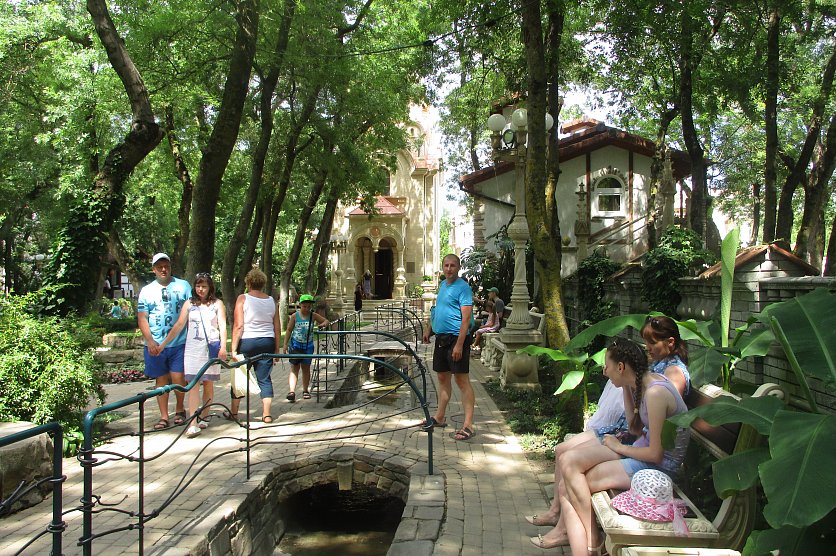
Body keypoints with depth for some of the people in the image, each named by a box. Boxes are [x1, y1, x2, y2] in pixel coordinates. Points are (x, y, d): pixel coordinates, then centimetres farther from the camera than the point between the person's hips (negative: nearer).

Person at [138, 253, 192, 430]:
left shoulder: (183, 286, 4)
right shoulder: (146, 291, 7)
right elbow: (142, 318, 3)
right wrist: (150, 341, -9)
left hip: (179, 343, -2)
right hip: (155, 345, 2)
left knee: (178, 378, -5)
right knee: (161, 380, 8)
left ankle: (179, 410, 18)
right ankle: (164, 416, 17)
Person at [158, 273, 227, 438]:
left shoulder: (217, 303, 7)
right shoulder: (189, 304, 10)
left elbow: (222, 326, 1)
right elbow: (178, 325, 8)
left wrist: (223, 347, -10)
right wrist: (163, 344, 3)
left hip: (211, 348, 0)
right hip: (193, 348, 1)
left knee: (208, 383, 7)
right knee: (193, 384, -7)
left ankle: (204, 416, 22)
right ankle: (193, 424, -13)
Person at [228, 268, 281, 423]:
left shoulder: (243, 299, -6)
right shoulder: (271, 300, 6)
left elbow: (238, 326, -11)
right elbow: (277, 328, 8)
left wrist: (234, 348, -8)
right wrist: (276, 348, 16)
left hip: (247, 342, -3)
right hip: (267, 342, 3)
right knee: (265, 379, 8)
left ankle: (233, 412, 22)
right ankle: (266, 415, 7)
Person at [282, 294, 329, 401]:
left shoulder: (313, 316, 0)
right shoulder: (294, 316, -3)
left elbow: (326, 320, 8)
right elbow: (289, 330, 2)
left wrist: (324, 324, -16)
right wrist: (285, 344, -1)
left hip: (308, 345, 2)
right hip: (295, 345, -2)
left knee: (306, 368, 10)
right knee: (294, 368, -6)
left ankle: (305, 390, 22)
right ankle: (291, 391, -14)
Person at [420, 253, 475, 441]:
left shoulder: (463, 287, -12)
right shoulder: (442, 284, 15)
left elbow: (466, 318, -18)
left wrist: (459, 345, -24)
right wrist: (429, 329, 20)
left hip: (456, 337, -8)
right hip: (441, 337, 8)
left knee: (462, 380, -7)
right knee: (443, 378, 17)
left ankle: (468, 424, -4)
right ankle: (439, 417, 29)